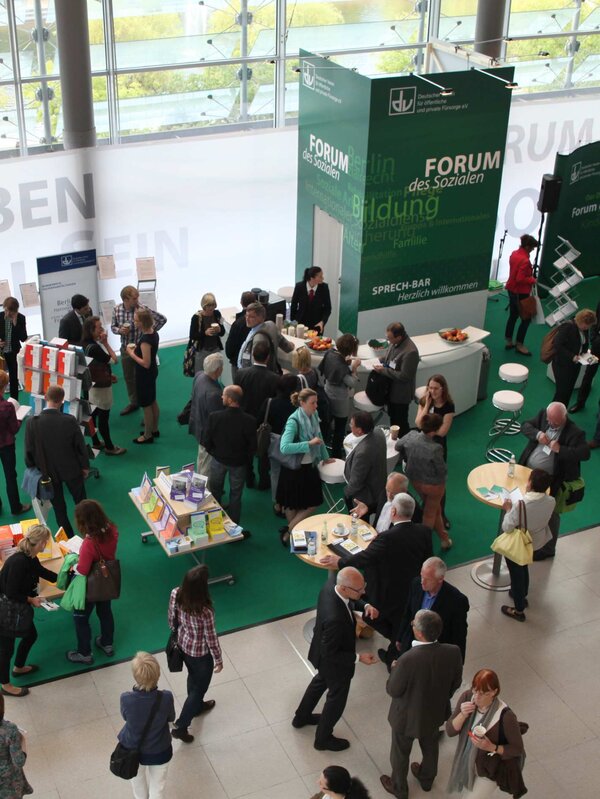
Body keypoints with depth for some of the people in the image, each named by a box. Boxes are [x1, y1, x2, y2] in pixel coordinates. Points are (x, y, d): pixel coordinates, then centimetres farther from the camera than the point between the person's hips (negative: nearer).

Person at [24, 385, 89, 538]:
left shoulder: (32, 423, -24)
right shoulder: (70, 421, -26)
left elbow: (29, 451, -12)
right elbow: (80, 446, -13)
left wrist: (32, 466, 8)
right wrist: (85, 466, 4)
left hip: (48, 472, 0)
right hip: (71, 469, 0)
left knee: (59, 507, 20)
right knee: (80, 501, 23)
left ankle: (68, 537, 33)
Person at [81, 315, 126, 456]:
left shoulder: (86, 344, -1)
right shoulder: (95, 347, -30)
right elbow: (114, 360, -22)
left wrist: (108, 374, 13)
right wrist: (106, 343, -18)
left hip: (91, 384, 9)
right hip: (101, 386, -9)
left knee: (93, 414, 19)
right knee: (104, 417, 3)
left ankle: (95, 442, 33)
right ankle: (109, 447, 14)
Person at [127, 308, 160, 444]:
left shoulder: (145, 340, -30)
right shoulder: (153, 333, -2)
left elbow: (146, 363, -29)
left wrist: (132, 354, -19)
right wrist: (136, 347, 2)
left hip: (145, 375, -10)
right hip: (152, 371, 10)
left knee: (146, 406, 5)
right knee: (153, 402, 22)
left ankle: (148, 436, 18)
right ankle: (154, 429, 37)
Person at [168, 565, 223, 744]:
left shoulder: (176, 594, -23)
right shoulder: (205, 611, -39)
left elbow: (172, 620, -4)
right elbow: (211, 639, -23)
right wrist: (218, 659, -6)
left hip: (182, 644, 6)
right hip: (200, 653, -6)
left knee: (193, 677, 34)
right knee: (199, 687, 20)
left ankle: (197, 705, 60)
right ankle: (180, 727, 30)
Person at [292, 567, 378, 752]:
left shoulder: (330, 586, -22)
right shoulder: (335, 618, -46)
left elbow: (349, 600, 2)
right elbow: (330, 654, -30)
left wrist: (365, 606, -16)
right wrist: (358, 658, -28)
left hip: (323, 651, 8)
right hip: (335, 663, -8)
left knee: (321, 681, 35)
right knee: (336, 698, 20)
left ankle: (301, 717, 60)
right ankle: (323, 738, 46)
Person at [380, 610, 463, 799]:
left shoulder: (408, 660, -40)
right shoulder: (453, 652, -26)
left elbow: (393, 690, -23)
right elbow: (456, 682, -7)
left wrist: (394, 669, -5)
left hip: (407, 717, -4)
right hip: (435, 712, 4)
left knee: (400, 753, 25)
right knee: (430, 747, 34)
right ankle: (427, 779, 60)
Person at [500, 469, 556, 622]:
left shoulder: (521, 504, -37)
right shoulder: (551, 501, -20)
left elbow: (507, 527, -27)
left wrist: (508, 510, -13)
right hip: (535, 542, 6)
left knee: (516, 574, 17)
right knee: (523, 568, 33)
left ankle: (519, 610, 34)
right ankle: (521, 595, 56)